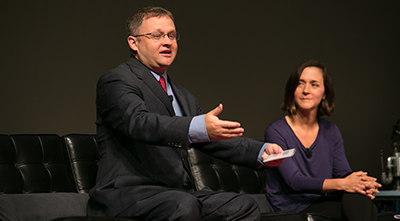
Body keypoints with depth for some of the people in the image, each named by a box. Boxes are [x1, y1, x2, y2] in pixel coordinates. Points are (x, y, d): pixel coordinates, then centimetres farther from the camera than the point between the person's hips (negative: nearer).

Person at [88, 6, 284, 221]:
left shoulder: (184, 97, 25)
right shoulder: (115, 81, -4)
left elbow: (215, 138, 18)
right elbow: (139, 123, -23)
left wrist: (261, 151, -1)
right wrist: (198, 127, -39)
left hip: (179, 193, 8)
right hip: (126, 193, -8)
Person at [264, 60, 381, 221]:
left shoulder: (331, 132, 12)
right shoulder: (276, 131, -6)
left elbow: (343, 173, 4)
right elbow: (295, 181, -16)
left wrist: (363, 183, -21)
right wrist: (341, 184, -29)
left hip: (323, 205, 5)